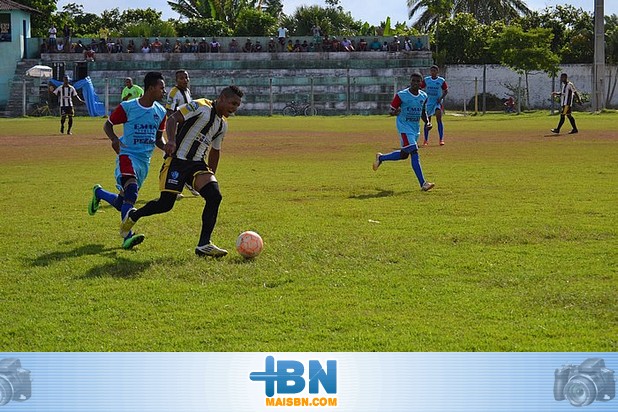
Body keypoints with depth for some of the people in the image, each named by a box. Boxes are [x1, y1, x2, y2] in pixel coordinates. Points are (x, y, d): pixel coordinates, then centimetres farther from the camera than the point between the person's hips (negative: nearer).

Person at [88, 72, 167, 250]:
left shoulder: (160, 112, 8)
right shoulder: (127, 107, -6)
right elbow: (108, 124, 5)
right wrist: (114, 139, -15)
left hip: (145, 160, 6)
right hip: (128, 154, -6)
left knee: (121, 203, 7)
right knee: (131, 187, -31)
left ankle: (99, 193, 40)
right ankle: (127, 236, -34)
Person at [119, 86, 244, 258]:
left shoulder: (223, 124, 15)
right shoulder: (200, 106, -9)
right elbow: (173, 119, -17)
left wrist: (211, 176, 28)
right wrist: (171, 140, -33)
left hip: (197, 164, 7)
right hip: (176, 160, -7)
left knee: (215, 196, -14)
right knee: (165, 204, -8)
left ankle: (204, 245, -11)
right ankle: (133, 216, 23)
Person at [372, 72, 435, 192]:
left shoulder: (424, 96, 6)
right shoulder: (401, 95, -10)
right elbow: (391, 110, -6)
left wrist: (427, 122, 3)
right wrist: (395, 112, -30)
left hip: (416, 128, 7)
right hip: (404, 127, -7)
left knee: (404, 155, 13)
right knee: (414, 153, -18)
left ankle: (381, 158, 39)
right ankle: (423, 183, -22)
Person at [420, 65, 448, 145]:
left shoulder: (441, 81, -4)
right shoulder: (426, 80, 0)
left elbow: (446, 91, 4)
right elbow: (420, 88, 4)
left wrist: (441, 98, -11)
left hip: (437, 102, -2)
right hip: (428, 102, 2)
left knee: (439, 119, -17)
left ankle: (441, 139, -13)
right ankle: (426, 140, 14)